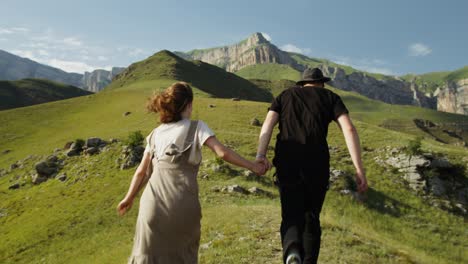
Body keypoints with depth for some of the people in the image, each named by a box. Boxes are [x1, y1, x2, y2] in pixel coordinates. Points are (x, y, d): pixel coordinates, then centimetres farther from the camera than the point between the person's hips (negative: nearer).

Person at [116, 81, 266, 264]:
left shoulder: (155, 133, 15)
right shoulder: (197, 127, 3)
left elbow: (141, 171, 19)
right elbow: (223, 153, -9)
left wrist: (129, 198, 31)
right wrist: (253, 166, 0)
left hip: (153, 201, 3)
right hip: (182, 204, -2)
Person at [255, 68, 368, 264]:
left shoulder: (284, 96, 21)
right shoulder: (330, 97, 17)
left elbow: (268, 123, 0)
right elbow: (349, 129, 0)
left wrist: (261, 155, -13)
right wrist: (359, 170, -4)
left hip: (287, 163, 0)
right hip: (317, 165, 0)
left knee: (291, 218, 6)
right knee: (311, 218, 19)